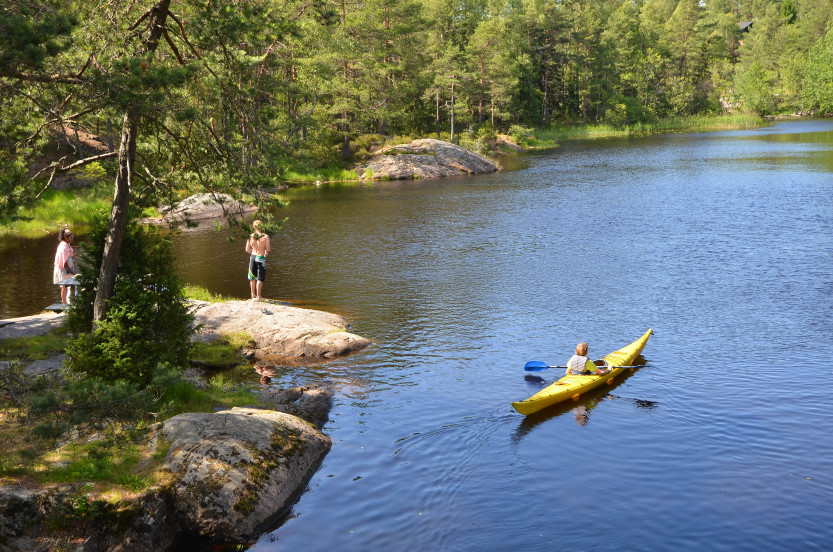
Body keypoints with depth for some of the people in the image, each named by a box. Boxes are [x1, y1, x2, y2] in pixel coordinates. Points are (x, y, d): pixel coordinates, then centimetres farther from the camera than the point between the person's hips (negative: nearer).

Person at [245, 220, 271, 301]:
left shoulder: (251, 236, -2)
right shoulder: (265, 237, -13)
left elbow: (247, 250, 2)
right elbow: (268, 250, -13)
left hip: (253, 257, 4)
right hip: (261, 258, -4)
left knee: (252, 277, 18)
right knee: (260, 278, 4)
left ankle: (253, 295, 29)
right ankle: (258, 296, 8)